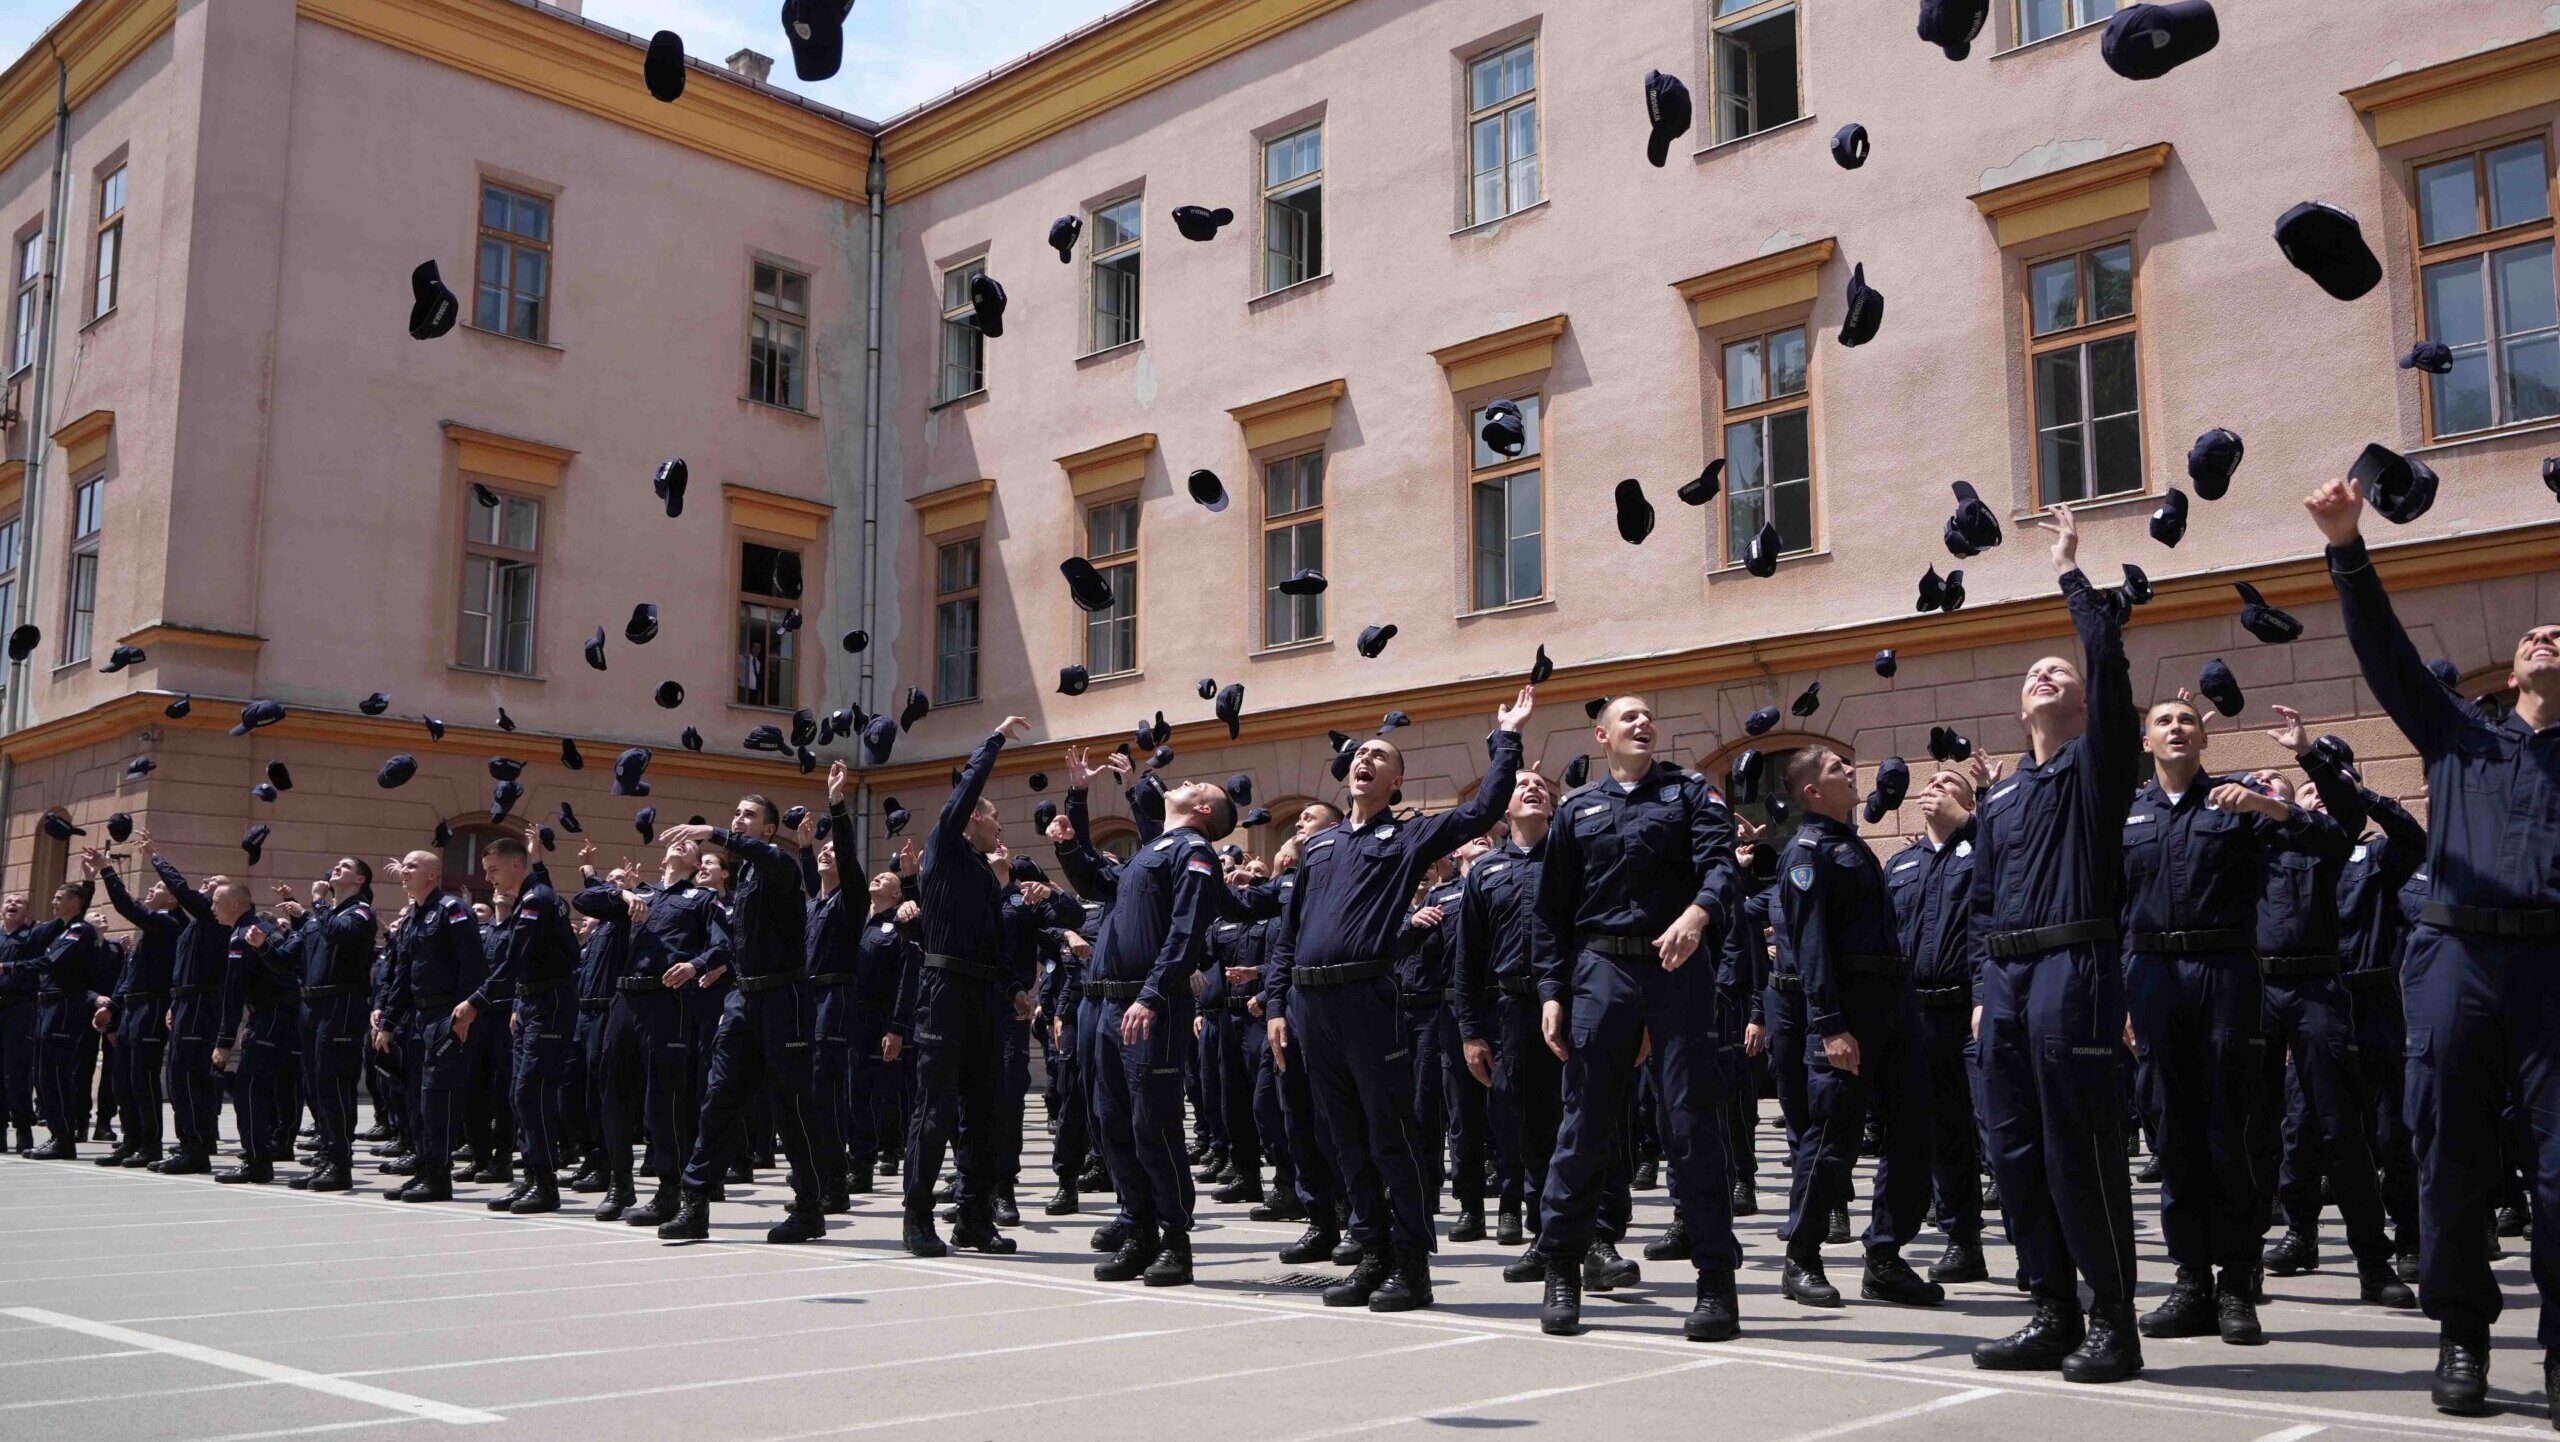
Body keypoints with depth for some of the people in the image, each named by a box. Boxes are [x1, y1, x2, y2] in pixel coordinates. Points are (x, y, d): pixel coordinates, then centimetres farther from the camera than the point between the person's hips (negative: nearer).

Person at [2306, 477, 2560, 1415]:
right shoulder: (2459, 736, 16)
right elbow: (2385, 652, 8)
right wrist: (2349, 551, -2)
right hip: (2456, 959, 1)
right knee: (2452, 1160, 3)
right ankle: (2462, 1334, 16)